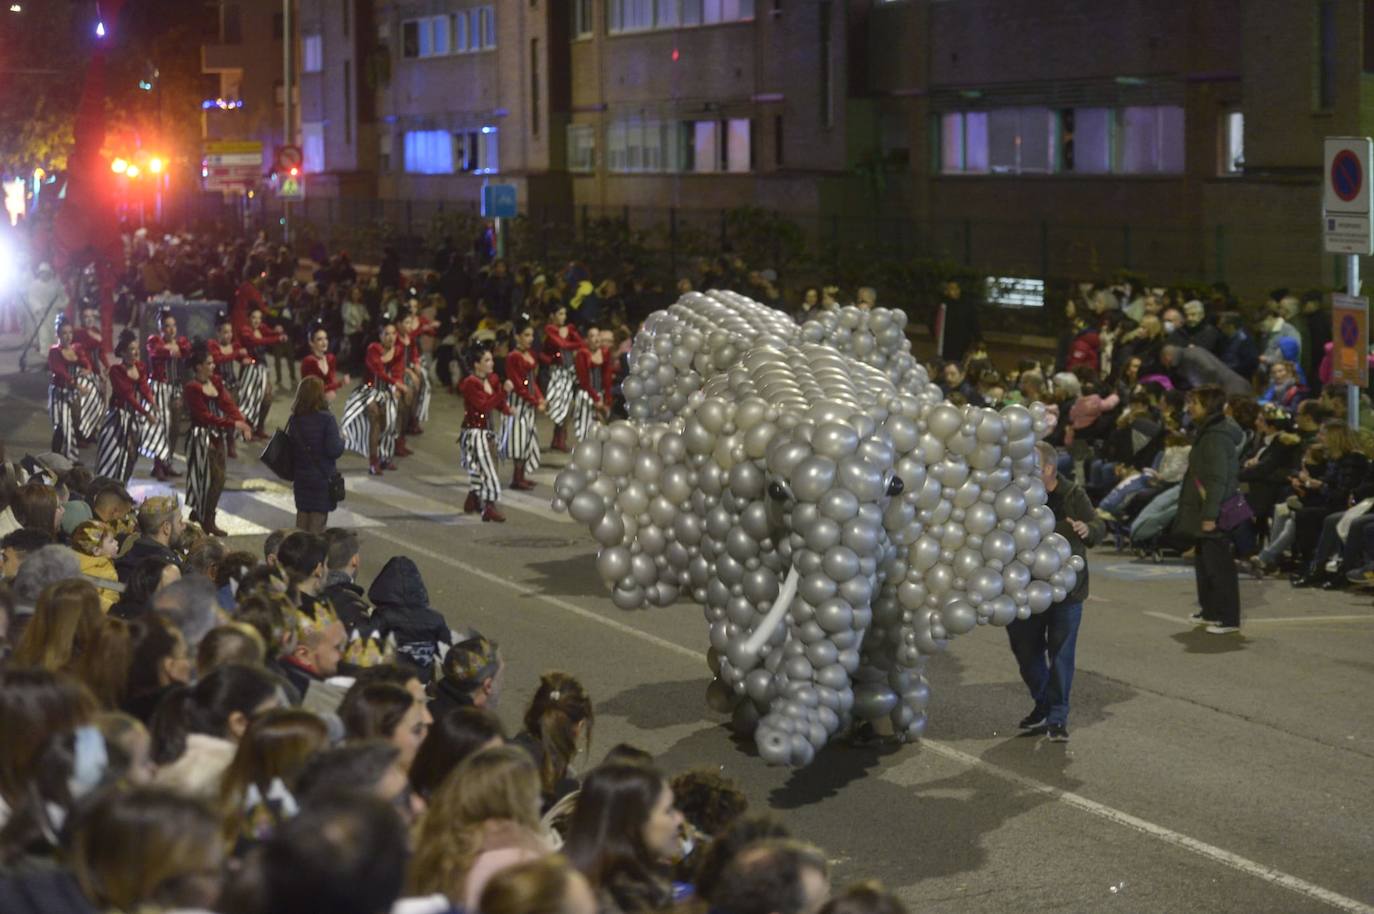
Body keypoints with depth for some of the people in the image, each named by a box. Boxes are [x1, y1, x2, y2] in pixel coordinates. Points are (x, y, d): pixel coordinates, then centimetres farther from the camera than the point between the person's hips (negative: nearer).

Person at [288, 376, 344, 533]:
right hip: (323, 478, -4)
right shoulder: (326, 419, -16)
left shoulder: (294, 420, -3)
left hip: (301, 477, 4)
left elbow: (290, 451, 3)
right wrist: (341, 439, -1)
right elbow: (334, 450, -19)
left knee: (302, 518, 15)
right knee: (317, 525, 2)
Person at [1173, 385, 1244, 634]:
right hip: (1204, 511, 11)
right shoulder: (1208, 432, 15)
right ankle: (1210, 611, 28)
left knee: (1219, 565, -6)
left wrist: (1210, 515, -24)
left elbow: (1218, 479, -22)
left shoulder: (1216, 436, -18)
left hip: (1215, 513, -11)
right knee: (1204, 562, 18)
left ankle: (1229, 618, -2)